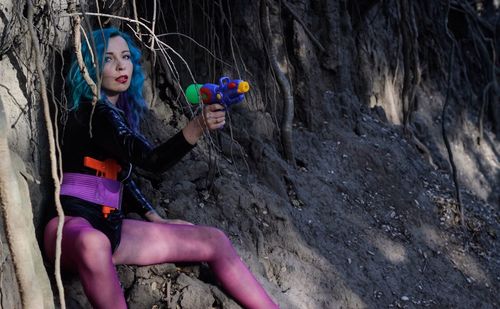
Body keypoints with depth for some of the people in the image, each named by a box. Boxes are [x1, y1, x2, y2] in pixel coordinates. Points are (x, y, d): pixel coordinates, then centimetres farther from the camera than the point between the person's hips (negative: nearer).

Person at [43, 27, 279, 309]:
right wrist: (198, 127, -40)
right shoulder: (90, 109, -12)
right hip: (74, 223, -8)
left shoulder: (120, 112, 14)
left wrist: (156, 219, 19)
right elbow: (150, 159, -25)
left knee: (214, 240, 3)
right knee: (93, 244, -47)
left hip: (111, 227, 8)